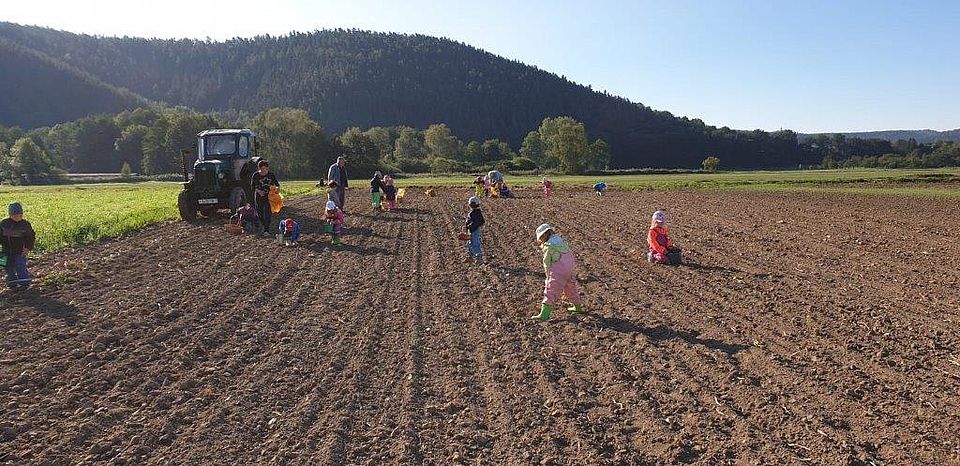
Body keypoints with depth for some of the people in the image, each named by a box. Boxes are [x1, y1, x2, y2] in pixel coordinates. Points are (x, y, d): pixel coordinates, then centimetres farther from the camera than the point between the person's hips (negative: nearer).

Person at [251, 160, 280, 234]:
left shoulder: (271, 174, -1)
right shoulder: (256, 175, -3)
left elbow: (277, 184, 8)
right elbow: (252, 186, 0)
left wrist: (277, 188, -14)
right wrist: (258, 191, -19)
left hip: (269, 196, -1)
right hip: (259, 197, 1)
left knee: (268, 213, -10)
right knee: (260, 212, 7)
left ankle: (266, 230, -9)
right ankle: (265, 226, 32)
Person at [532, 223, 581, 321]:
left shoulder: (548, 246, -6)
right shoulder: (560, 240, 16)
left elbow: (547, 263, -2)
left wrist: (548, 276, 9)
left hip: (559, 271, -8)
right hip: (571, 267, 8)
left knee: (550, 292, -7)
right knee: (571, 288, 26)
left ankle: (544, 315, -12)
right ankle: (577, 307, 42)